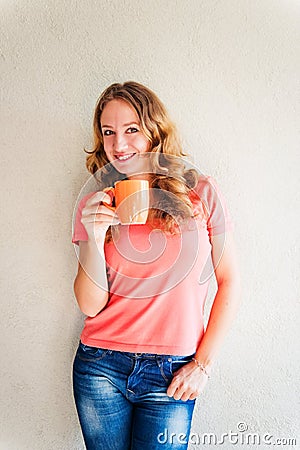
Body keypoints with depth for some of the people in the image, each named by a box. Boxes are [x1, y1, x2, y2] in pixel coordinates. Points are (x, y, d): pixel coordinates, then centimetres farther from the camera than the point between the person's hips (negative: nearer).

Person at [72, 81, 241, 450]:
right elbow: (91, 306, -3)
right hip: (100, 367, 2)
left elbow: (229, 283, -1)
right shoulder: (94, 206, 1)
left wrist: (203, 364, -3)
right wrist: (93, 239, -18)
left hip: (172, 375, -1)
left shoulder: (202, 193, -4)